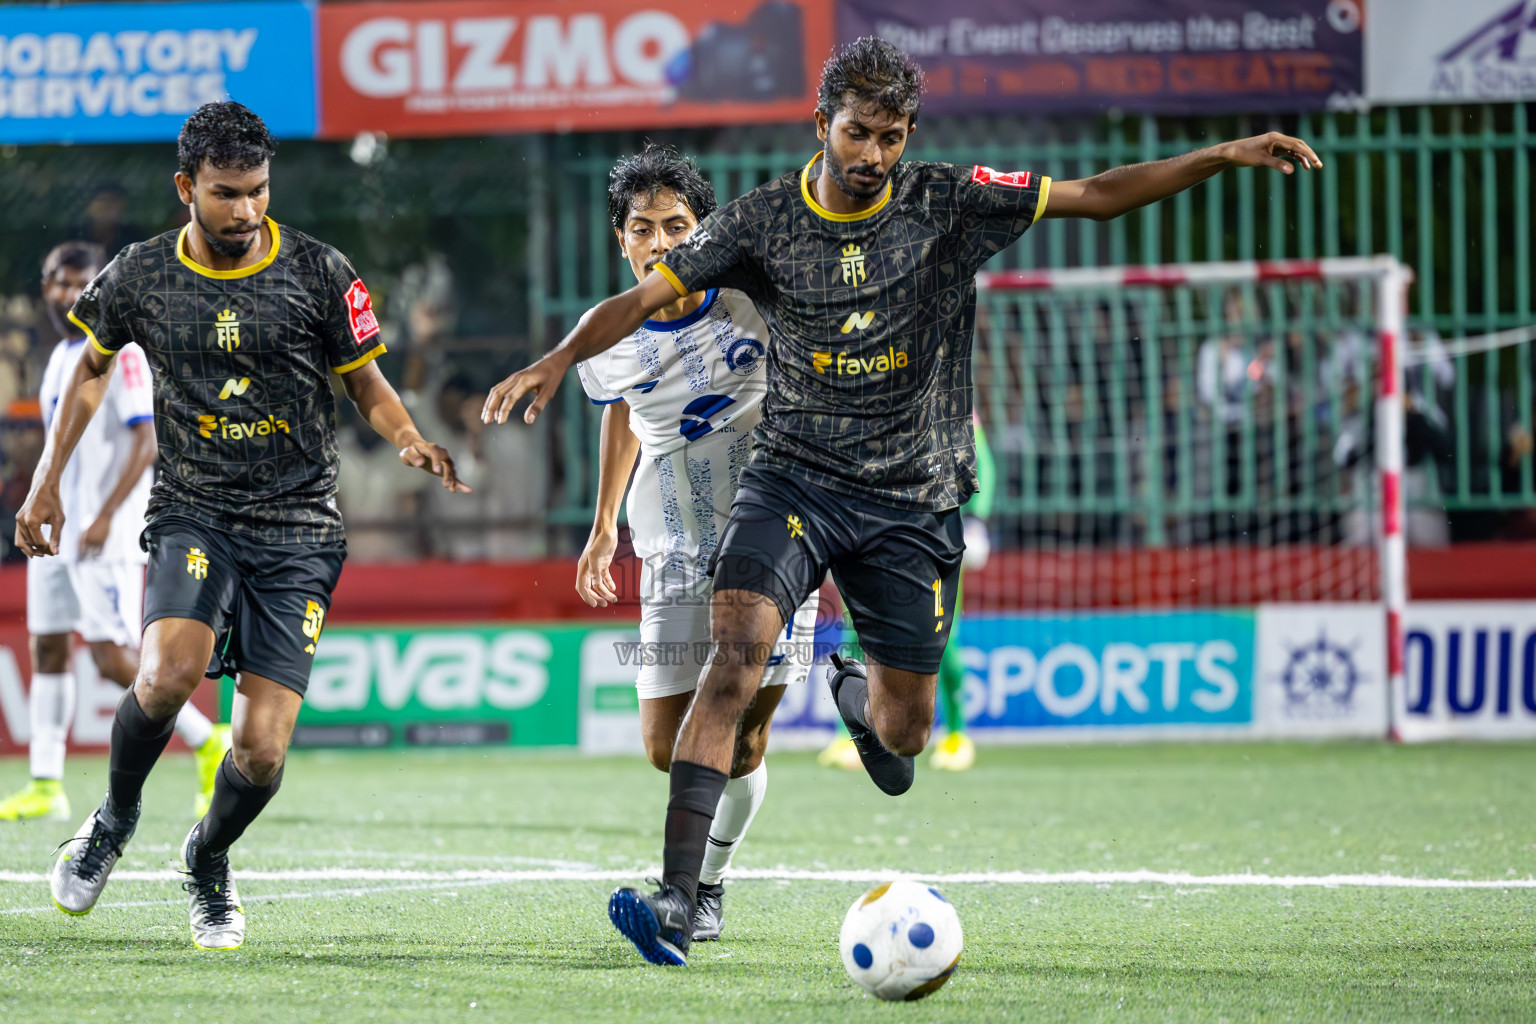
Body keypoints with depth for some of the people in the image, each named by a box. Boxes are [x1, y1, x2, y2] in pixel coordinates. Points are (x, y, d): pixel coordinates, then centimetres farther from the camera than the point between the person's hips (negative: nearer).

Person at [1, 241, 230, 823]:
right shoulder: (62, 356, 16)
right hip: (59, 530, 9)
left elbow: (147, 441, -17)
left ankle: (207, 743, 0)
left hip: (108, 534, -9)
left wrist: (105, 517, -22)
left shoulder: (119, 350, -11)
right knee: (48, 650, 5)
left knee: (114, 657, -13)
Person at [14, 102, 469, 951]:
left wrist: (410, 442, -15)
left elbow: (367, 387, 6)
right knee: (169, 673, -29)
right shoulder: (140, 277, 1)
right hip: (192, 515, 0)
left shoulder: (319, 274, -3)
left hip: (299, 529, 0)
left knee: (262, 746, -8)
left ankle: (209, 860, 26)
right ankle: (115, 817, 2)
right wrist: (46, 482, 13)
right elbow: (92, 369, 18)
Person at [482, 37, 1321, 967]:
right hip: (795, 479, -1)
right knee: (736, 655, -24)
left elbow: (1097, 195, -3)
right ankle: (677, 903, -28)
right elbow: (644, 298, -6)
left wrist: (1225, 157, -11)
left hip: (914, 499, 1)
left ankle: (859, 696, 47)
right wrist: (561, 359, -23)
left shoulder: (949, 205, -4)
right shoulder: (765, 222, -4)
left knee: (902, 732, 5)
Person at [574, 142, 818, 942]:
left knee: (741, 747, -5)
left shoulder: (755, 302, -10)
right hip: (676, 552, 2)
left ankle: (707, 884, 16)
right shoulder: (606, 342, -2)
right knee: (666, 746, -3)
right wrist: (605, 526, 25)